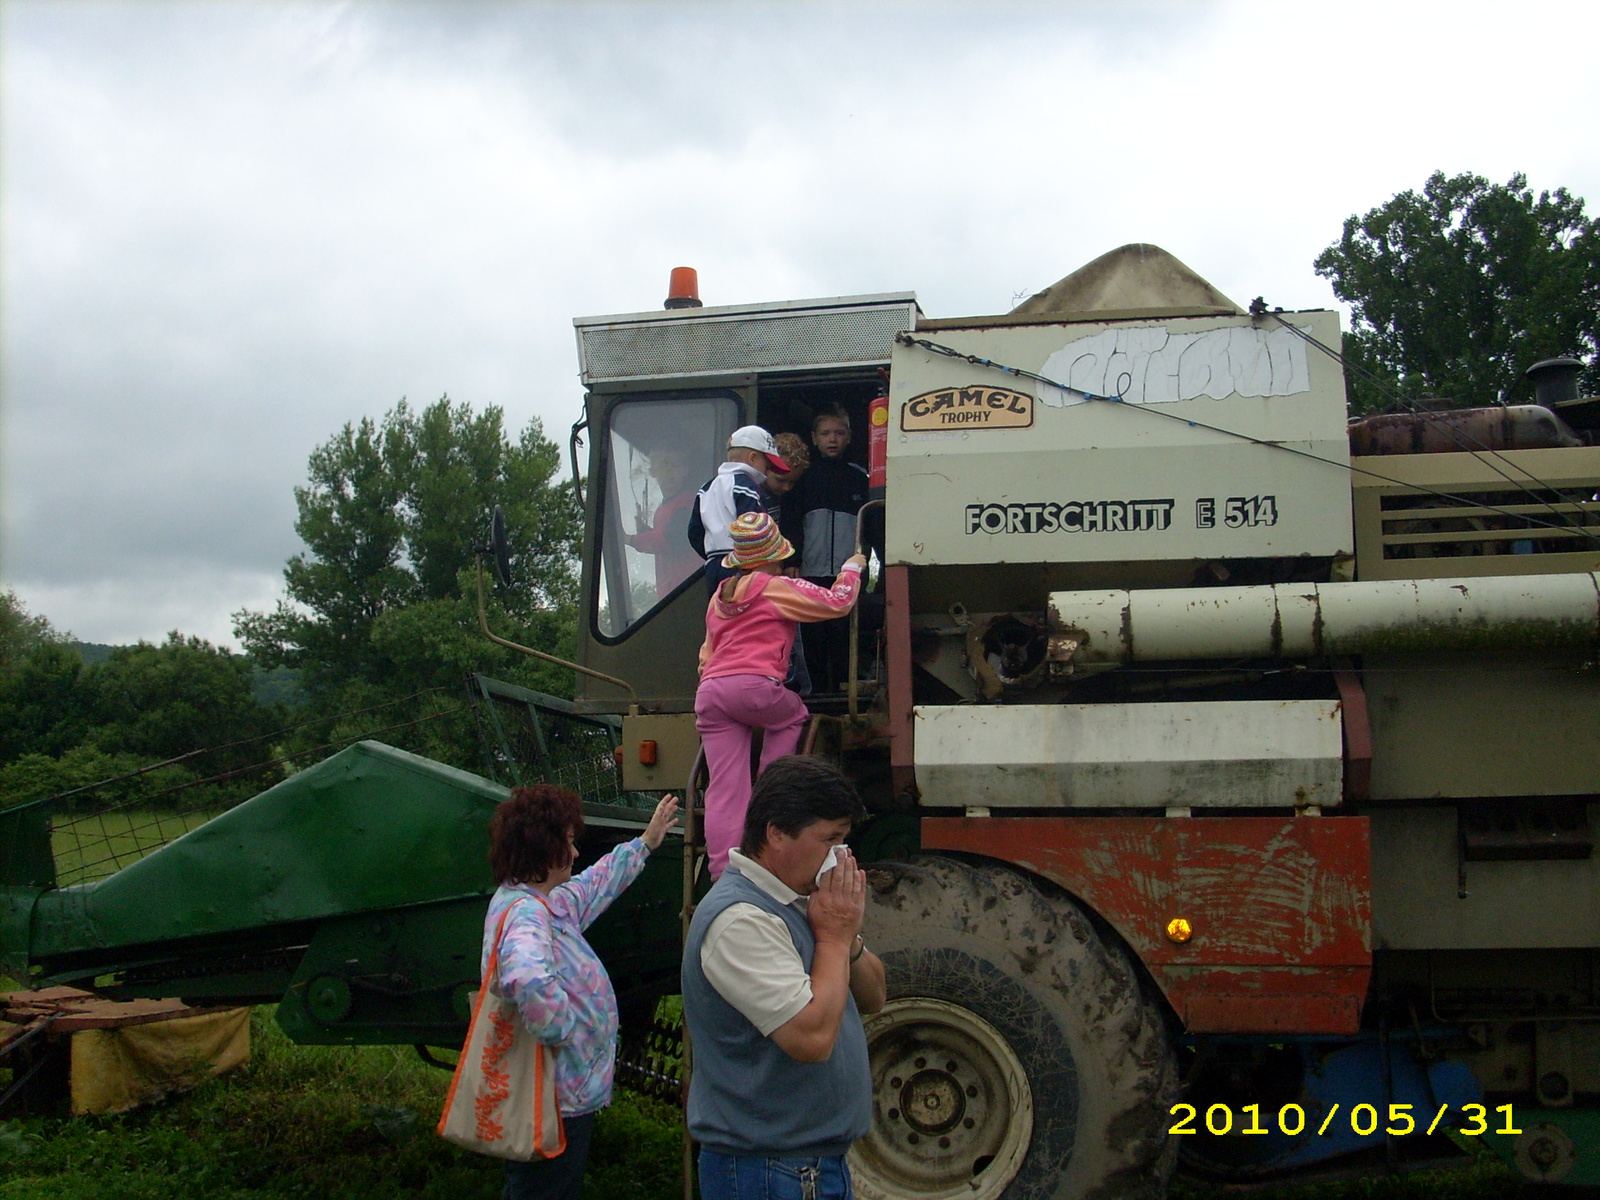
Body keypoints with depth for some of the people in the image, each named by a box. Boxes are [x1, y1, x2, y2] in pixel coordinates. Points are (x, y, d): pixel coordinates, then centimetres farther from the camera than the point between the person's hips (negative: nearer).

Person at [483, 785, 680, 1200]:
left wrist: (646, 842, 35)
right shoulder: (526, 914, -25)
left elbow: (596, 884, 28)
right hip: (556, 1103, -11)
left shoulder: (541, 903, 9)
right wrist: (558, 1031, -30)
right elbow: (527, 979, -47)